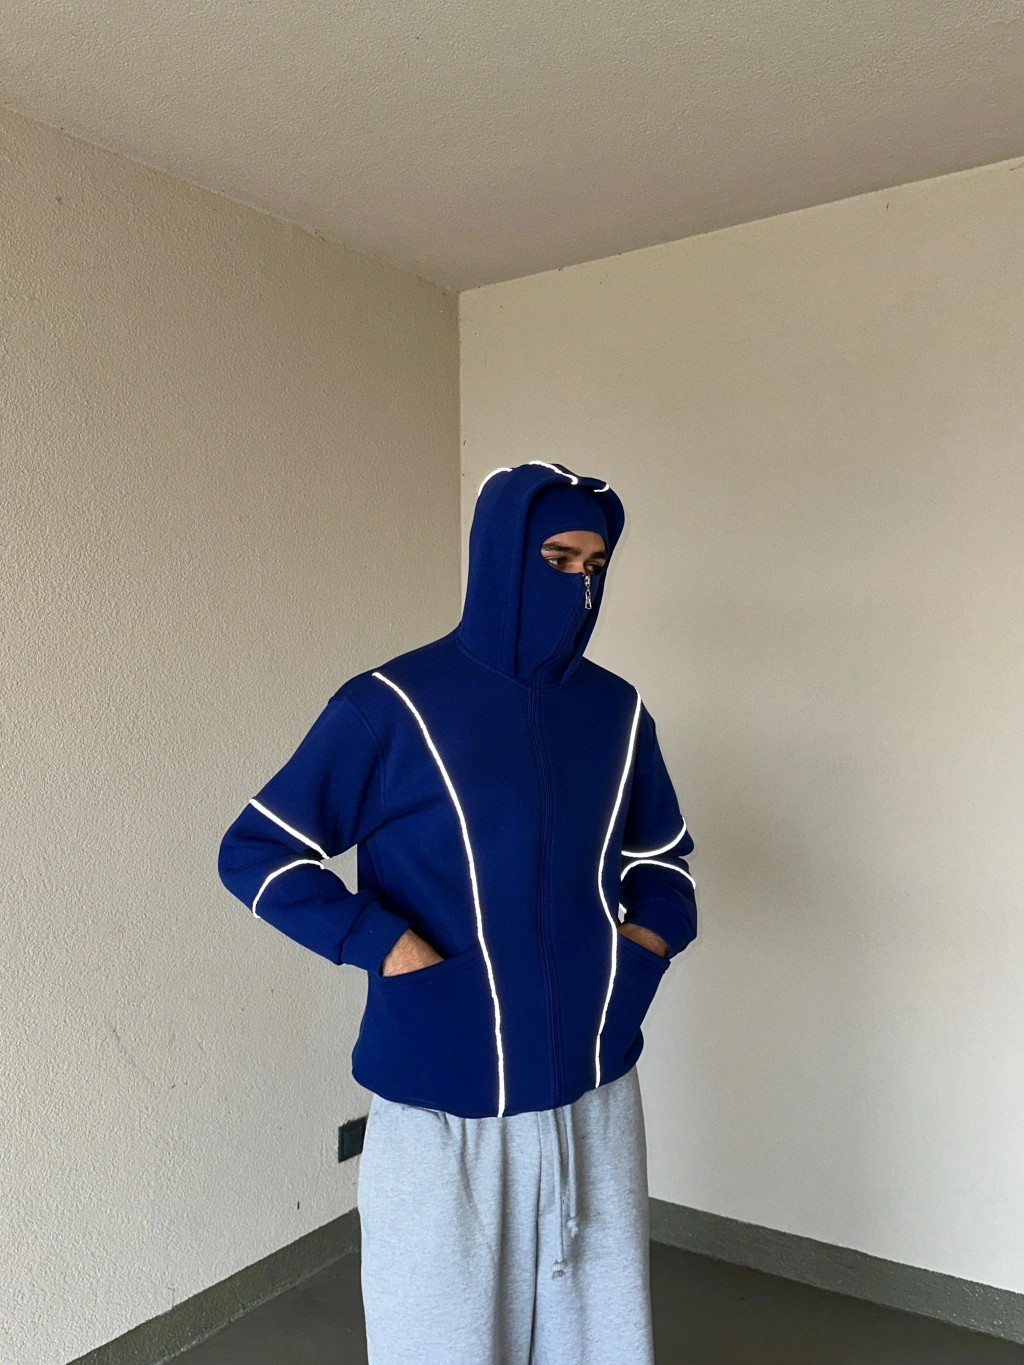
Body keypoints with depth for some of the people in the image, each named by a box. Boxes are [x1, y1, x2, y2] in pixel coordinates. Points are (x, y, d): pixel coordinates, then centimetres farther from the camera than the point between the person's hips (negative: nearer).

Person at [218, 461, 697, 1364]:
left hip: (594, 1095, 4)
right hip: (447, 1107, -4)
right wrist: (387, 948, -18)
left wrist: (653, 930, -1)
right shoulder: (394, 707, -11)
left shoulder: (618, 712, 4)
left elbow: (662, 852, 19)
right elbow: (255, 853, -7)